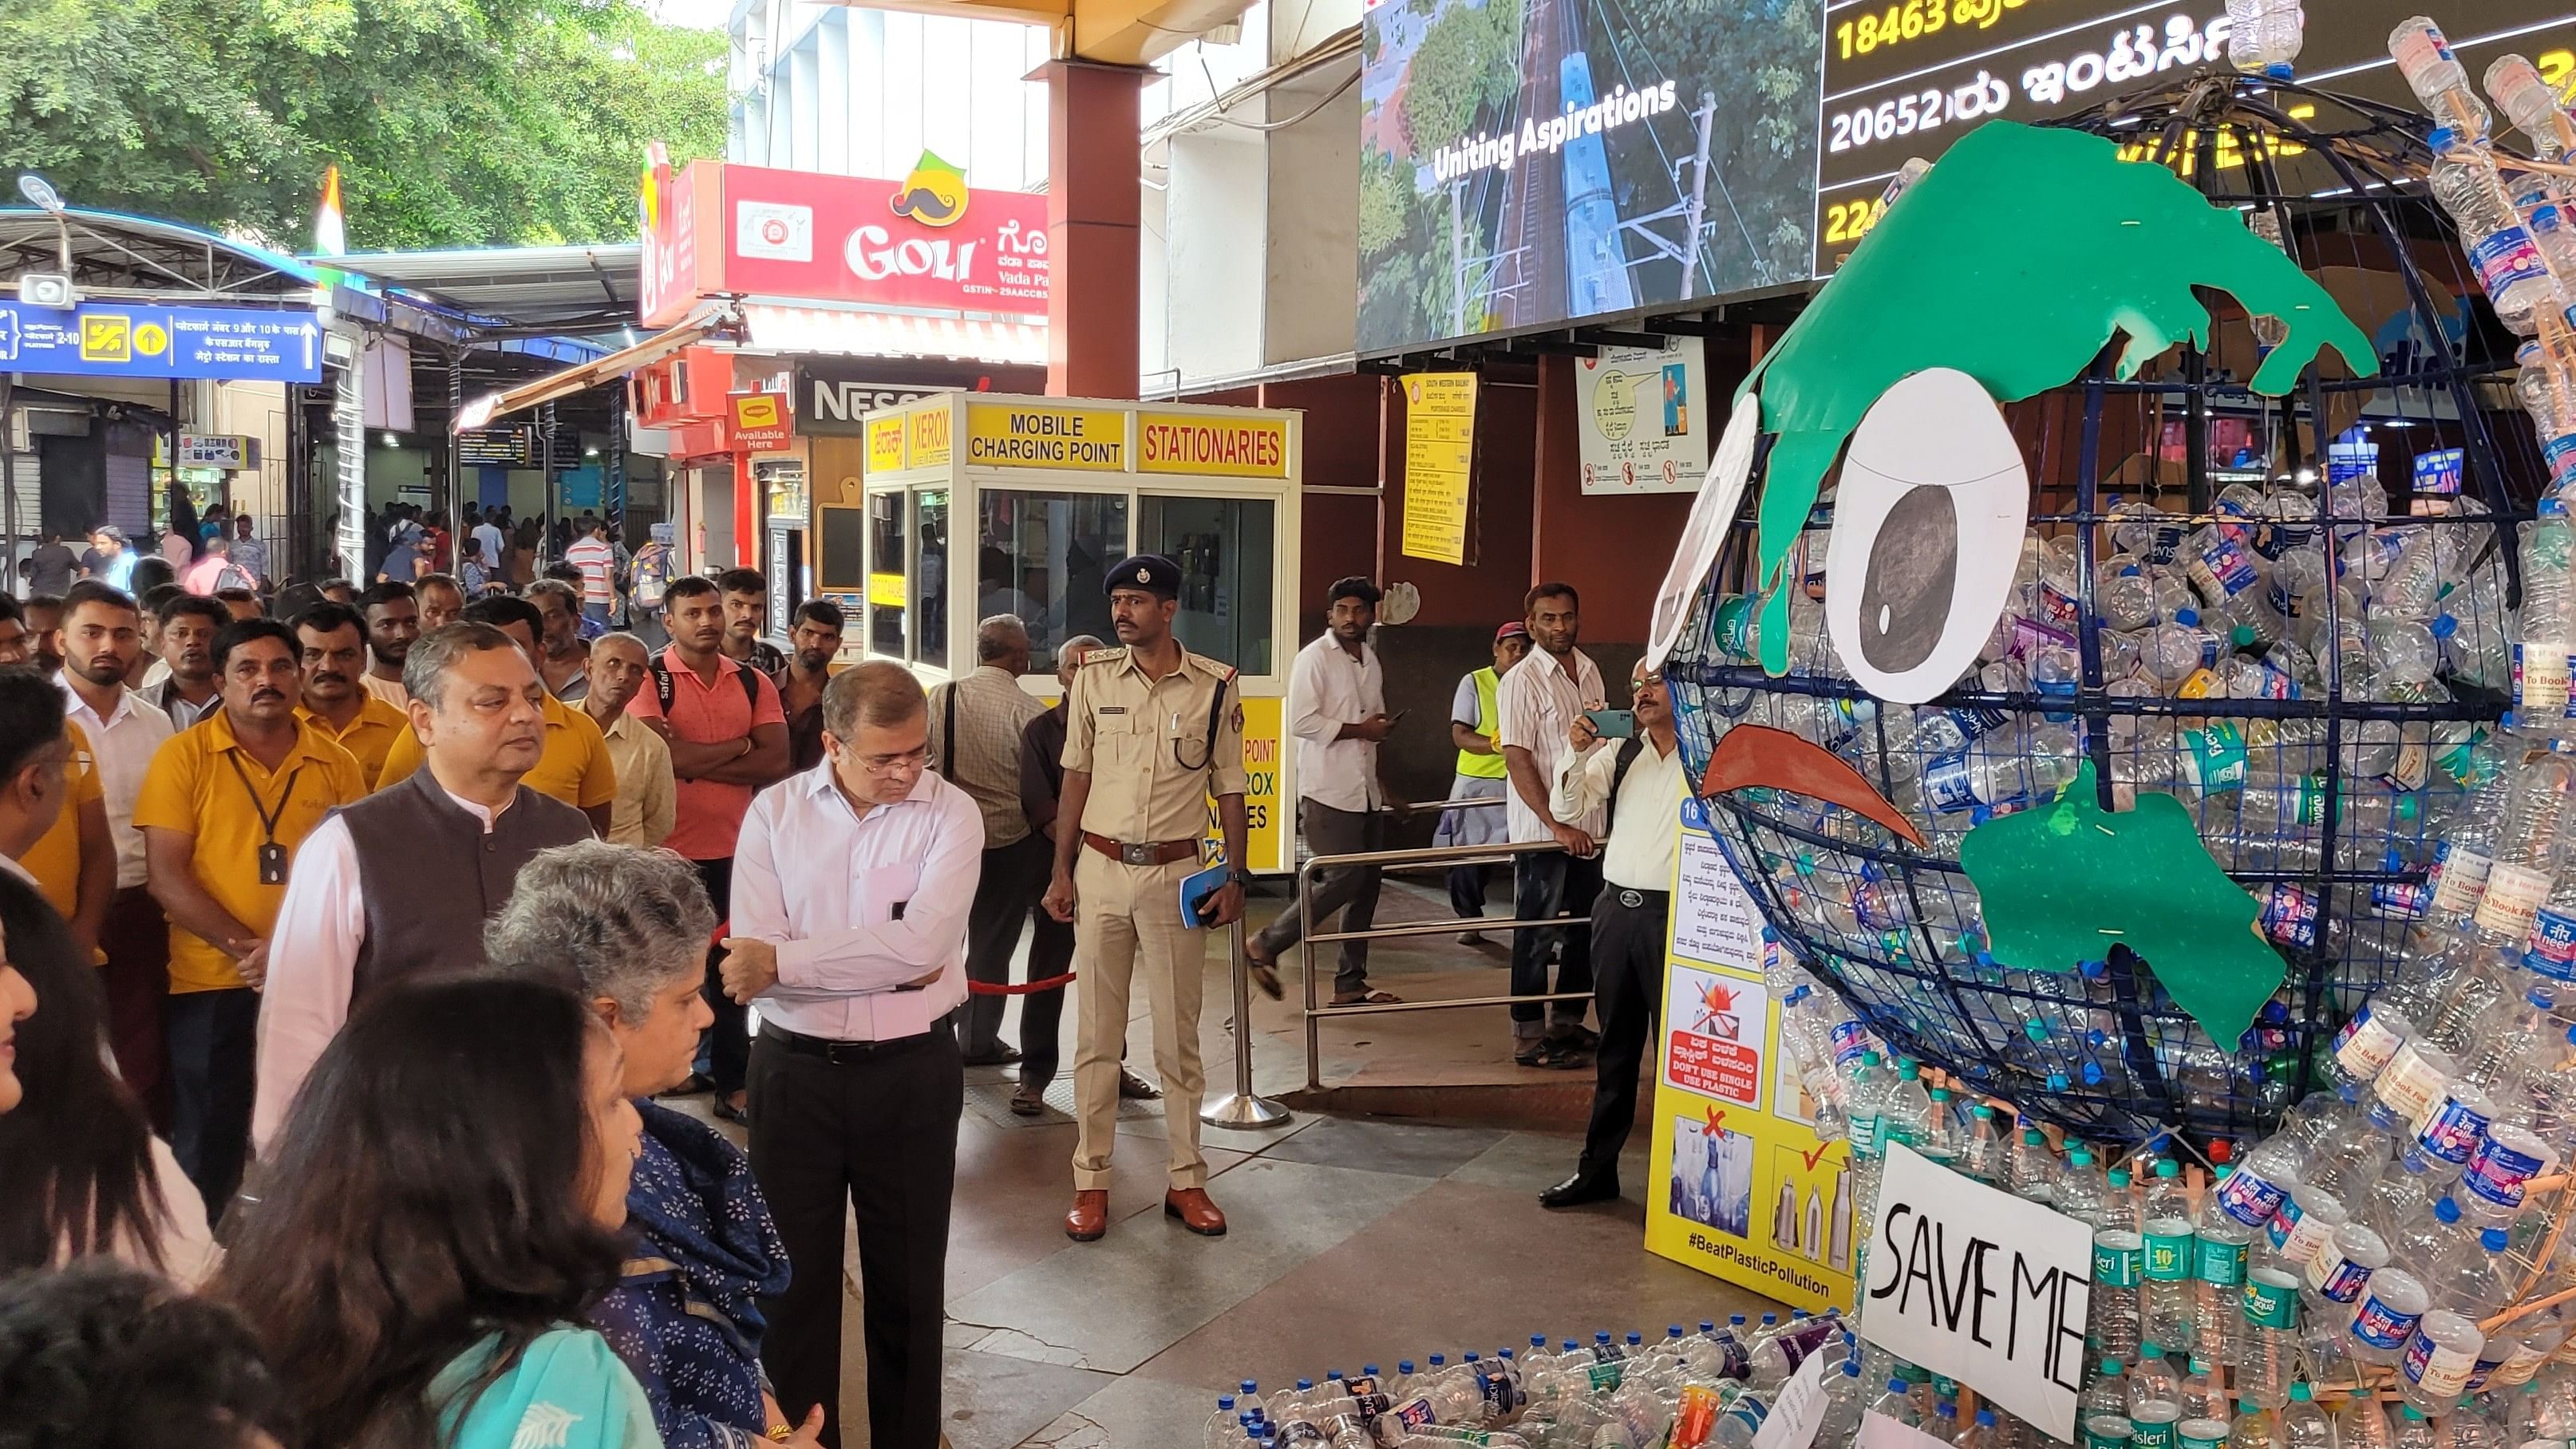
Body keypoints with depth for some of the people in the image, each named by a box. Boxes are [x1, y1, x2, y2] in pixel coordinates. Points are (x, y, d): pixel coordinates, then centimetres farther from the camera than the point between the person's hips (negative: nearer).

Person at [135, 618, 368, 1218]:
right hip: (212, 985, -2)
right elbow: (166, 875, -7)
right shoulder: (183, 755, -2)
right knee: (208, 1149, 8)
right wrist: (245, 947, -17)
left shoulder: (336, 764, 4)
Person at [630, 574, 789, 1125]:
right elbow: (663, 755, -20)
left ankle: (731, 1083, 24)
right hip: (668, 849, -4)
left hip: (734, 849, 4)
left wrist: (695, 762, -12)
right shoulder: (650, 680, -5)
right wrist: (737, 745, -9)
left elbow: (775, 763, -6)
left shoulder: (754, 683, 6)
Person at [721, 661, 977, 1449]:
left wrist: (783, 960, -20)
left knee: (908, 1276, 14)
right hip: (793, 1069, 1)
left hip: (911, 1071, -1)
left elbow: (923, 944, -21)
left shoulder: (951, 814, -8)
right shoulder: (773, 813, -4)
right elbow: (751, 962, -14)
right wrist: (883, 963, -20)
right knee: (791, 1275, 12)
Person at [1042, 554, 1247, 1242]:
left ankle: (1186, 1179, 17)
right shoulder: (1095, 678, 2)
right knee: (1097, 1034, 6)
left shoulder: (1216, 686, -2)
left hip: (1176, 875, -1)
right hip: (1101, 871, 1)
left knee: (1179, 1034, 7)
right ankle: (1091, 1181, 14)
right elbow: (1076, 778, 7)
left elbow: (1230, 789, 3)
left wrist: (1235, 878, -1)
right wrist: (1061, 870, 4)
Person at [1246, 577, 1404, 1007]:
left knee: (1365, 888, 8)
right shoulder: (1315, 658, -8)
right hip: (1327, 793, -8)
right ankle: (1265, 945, -1)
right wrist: (1359, 729, -15)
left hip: (1365, 793, 8)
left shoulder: (1371, 660, 16)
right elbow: (1301, 722, -18)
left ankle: (1351, 984, 16)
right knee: (1343, 880, -14)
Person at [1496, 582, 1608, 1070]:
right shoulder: (1522, 681, -12)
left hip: (1590, 827, 7)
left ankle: (1567, 1022, 28)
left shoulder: (1589, 672, 10)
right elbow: (1517, 759, -17)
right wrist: (1556, 825, -21)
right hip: (1542, 830, -7)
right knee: (1536, 934, 0)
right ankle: (1529, 1038, 8)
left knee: (1588, 929, 14)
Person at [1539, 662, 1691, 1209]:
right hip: (1616, 908, 6)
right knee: (1615, 1046, 15)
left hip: (1675, 914, -6)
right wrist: (1576, 753, -9)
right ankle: (1597, 1168, 25)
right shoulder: (1618, 753, 9)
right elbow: (1567, 807, 7)